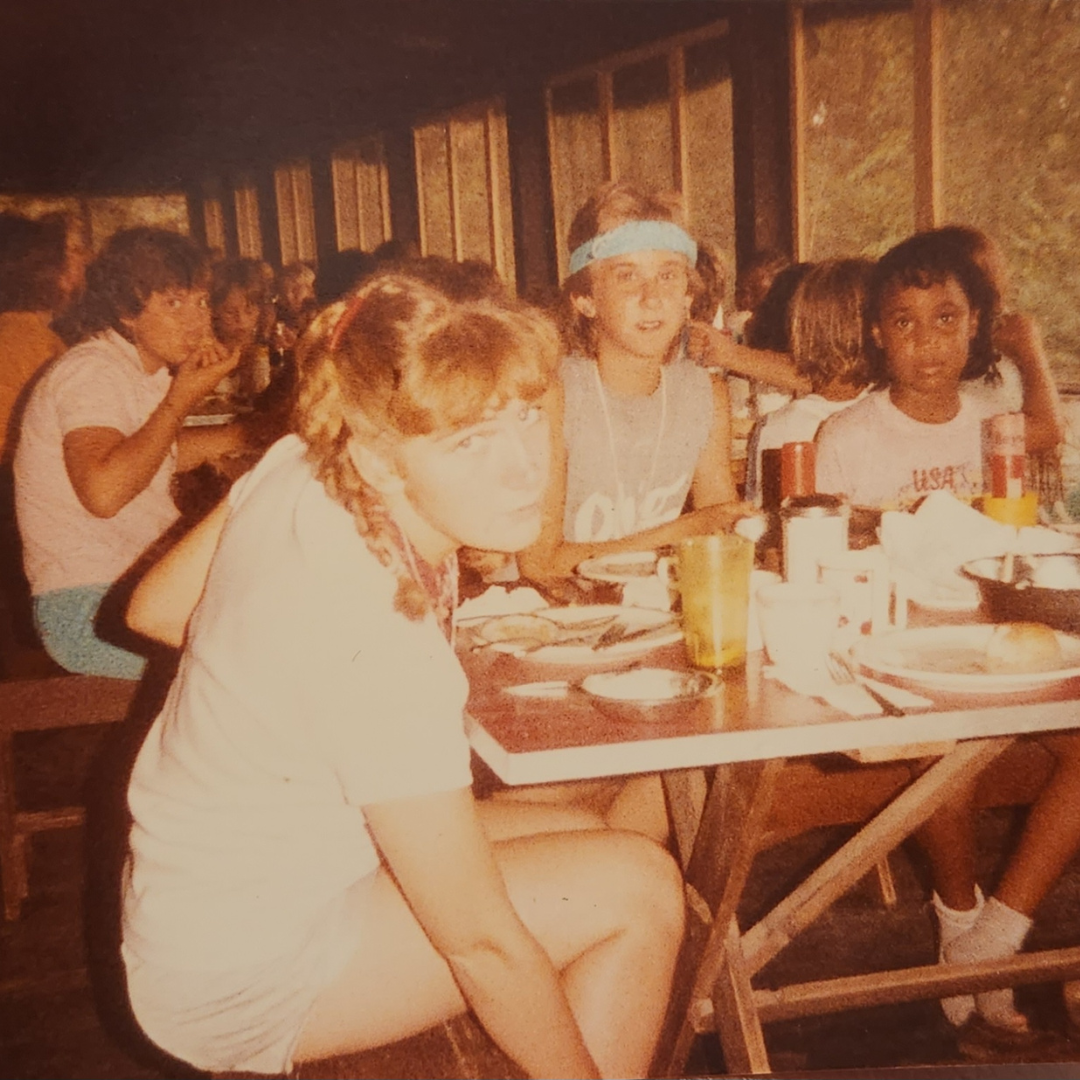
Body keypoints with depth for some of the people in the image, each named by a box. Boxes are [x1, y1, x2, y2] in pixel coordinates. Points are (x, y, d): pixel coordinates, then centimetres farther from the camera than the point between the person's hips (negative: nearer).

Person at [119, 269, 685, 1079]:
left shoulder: (296, 467, -14)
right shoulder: (382, 652, -36)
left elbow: (152, 607, 3)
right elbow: (480, 943, -25)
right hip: (244, 977, -8)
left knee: (583, 840, 14)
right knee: (641, 888, -10)